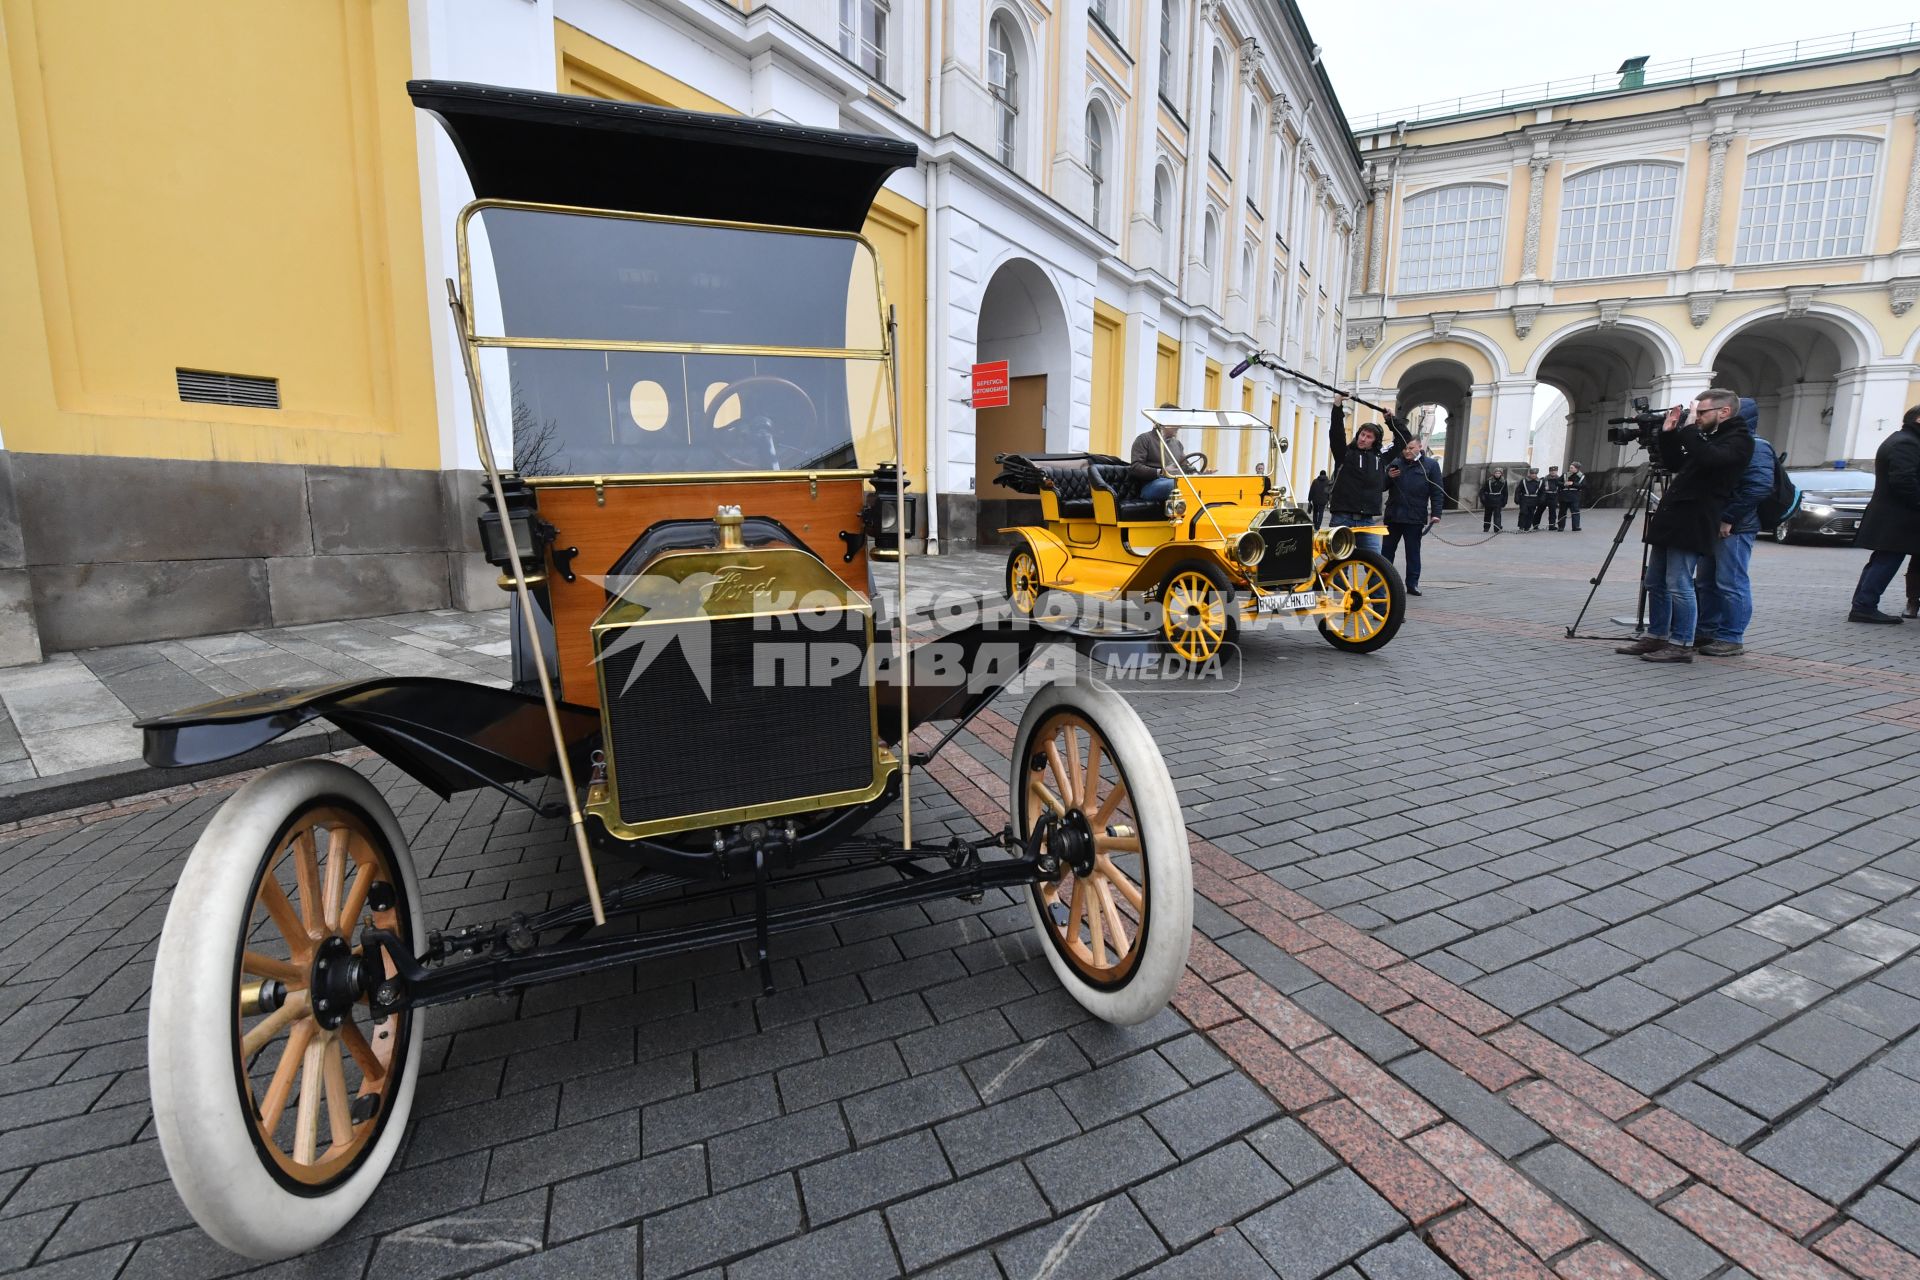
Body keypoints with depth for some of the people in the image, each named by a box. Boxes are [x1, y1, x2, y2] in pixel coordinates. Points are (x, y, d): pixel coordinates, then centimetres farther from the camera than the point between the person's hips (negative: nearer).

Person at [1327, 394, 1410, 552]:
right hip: (1342, 518, -3)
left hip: (1368, 520, 3)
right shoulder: (1345, 453, 5)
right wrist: (1338, 406, -20)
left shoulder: (1381, 456, 14)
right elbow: (1336, 433, -10)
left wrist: (1391, 420, 13)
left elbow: (1404, 439, 22)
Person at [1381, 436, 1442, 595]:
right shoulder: (1395, 463, 6)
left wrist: (1435, 513, -10)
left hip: (1415, 518, -2)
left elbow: (1437, 492, -2)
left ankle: (1412, 583, 11)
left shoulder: (1430, 465, 0)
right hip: (1393, 516, 3)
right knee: (1387, 550, 9)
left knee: (1413, 552, 5)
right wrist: (1389, 477, -10)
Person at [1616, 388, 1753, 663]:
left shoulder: (1738, 441, -5)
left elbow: (1707, 458, -23)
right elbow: (1673, 465, 26)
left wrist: (1689, 428, -13)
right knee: (1655, 583, 11)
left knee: (1678, 585, -9)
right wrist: (1668, 434, 14)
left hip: (1691, 524, -9)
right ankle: (1656, 637, 18)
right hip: (1670, 519, 9)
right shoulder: (1706, 437, 21)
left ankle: (1681, 645, -3)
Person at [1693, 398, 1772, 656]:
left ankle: (1731, 639, 1)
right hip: (1712, 526, 9)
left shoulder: (1755, 447, -9)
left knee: (1730, 584, -5)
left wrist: (1728, 518, -21)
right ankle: (1706, 633, 20)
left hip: (1733, 529, -9)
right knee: (1706, 582, 12)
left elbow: (1759, 487, -20)